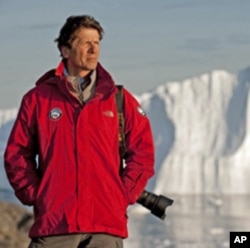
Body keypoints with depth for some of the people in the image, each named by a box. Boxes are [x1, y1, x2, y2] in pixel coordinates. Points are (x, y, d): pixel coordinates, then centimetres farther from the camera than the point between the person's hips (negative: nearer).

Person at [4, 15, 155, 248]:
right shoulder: (38, 98, 7)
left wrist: (124, 195, 0)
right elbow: (17, 153, 10)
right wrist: (33, 195, 0)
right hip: (53, 221, -1)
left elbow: (143, 152, 10)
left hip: (107, 225, 1)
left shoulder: (120, 99, 10)